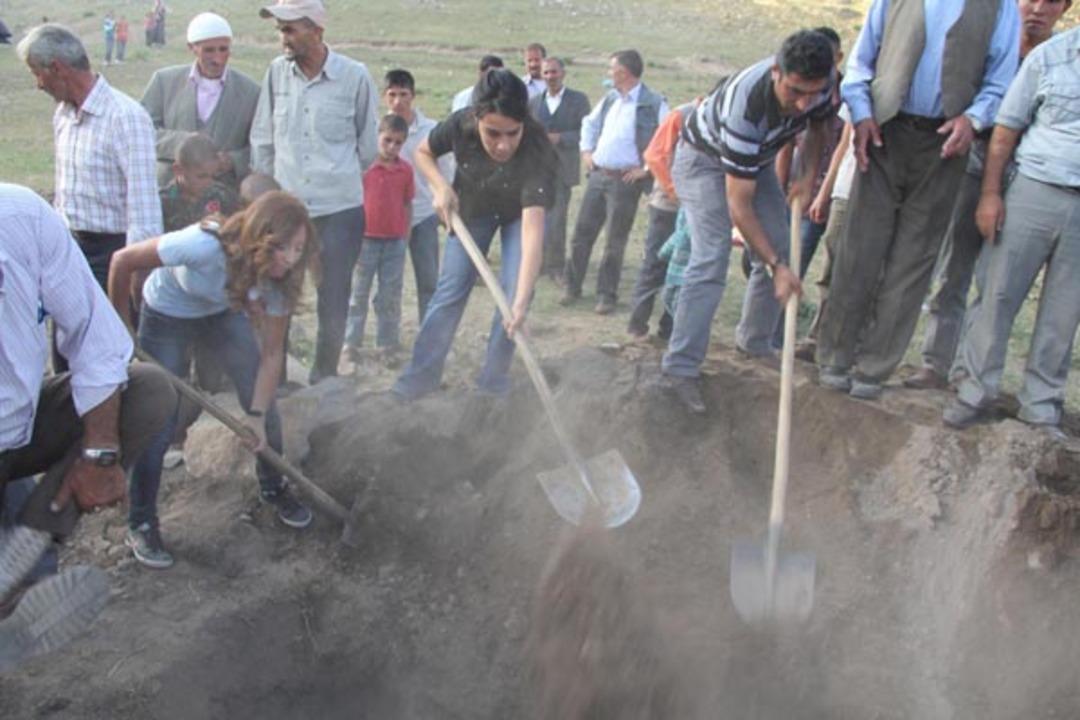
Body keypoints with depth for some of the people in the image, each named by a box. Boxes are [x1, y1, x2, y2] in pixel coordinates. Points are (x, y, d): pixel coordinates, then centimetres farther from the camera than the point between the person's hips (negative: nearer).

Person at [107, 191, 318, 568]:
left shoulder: (279, 275, -26)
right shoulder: (204, 245, -42)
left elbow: (271, 353, -19)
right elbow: (123, 261, -27)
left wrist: (257, 415, -24)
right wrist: (120, 324, -15)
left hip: (225, 312, 4)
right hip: (167, 315, -4)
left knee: (265, 411, -1)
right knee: (159, 423, -7)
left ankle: (273, 488, 26)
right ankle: (141, 524, 11)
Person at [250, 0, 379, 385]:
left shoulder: (355, 76, -6)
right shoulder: (277, 72, 1)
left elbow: (368, 144, 5)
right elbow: (262, 140, 8)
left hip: (340, 209, -2)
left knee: (334, 302, 5)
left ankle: (324, 377, 24)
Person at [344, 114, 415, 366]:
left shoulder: (405, 169, 1)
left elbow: (407, 204, 9)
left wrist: (406, 235, 9)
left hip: (395, 242, 2)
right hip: (366, 239, -2)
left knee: (390, 298, 9)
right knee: (358, 295, 8)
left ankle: (388, 346, 18)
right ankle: (351, 343, 17)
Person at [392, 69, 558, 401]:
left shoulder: (536, 153, -42)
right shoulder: (460, 126, -33)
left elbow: (532, 228, -51)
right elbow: (423, 152, -9)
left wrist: (521, 302, -58)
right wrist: (441, 187, -29)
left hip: (521, 211, -2)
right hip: (472, 207, 2)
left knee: (512, 293, -10)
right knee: (450, 289, 3)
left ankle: (493, 382, 8)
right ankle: (421, 374, 14)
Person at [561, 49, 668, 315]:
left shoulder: (653, 104, -10)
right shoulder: (610, 98, 12)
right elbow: (589, 122, 29)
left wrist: (646, 169, -13)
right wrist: (586, 150, 16)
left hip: (625, 181, -6)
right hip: (597, 175, 6)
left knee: (615, 243, 1)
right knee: (582, 233, 8)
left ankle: (606, 295, 12)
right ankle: (573, 287, 20)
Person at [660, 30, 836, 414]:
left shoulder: (820, 83, -23)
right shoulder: (746, 105, -41)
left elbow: (819, 125, 5)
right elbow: (738, 206, -36)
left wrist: (808, 174, -11)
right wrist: (776, 267, -36)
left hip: (756, 157, 7)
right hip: (704, 158, -7)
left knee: (778, 250, 2)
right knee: (711, 259, -21)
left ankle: (755, 344, 19)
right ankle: (680, 368, -20)